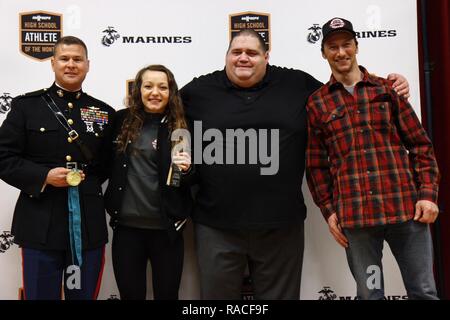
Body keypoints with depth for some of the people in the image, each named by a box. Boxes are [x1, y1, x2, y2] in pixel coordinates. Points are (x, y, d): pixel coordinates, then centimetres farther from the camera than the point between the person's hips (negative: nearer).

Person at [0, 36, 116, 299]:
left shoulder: (104, 112, 9)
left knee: (85, 295, 15)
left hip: (89, 226, 2)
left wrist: (89, 179, -3)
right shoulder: (26, 105, 3)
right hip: (41, 225, -1)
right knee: (40, 295, 11)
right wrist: (44, 177, -14)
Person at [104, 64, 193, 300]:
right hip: (126, 226, 2)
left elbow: (191, 182, 0)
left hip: (166, 228, -2)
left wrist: (186, 169, -20)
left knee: (167, 294, 14)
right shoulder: (122, 120, 2)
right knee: (130, 294, 16)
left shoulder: (181, 128, -4)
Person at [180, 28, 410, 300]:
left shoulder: (297, 85, 6)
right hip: (216, 224, 0)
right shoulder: (199, 90, 5)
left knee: (280, 294, 16)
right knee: (217, 294, 15)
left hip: (281, 223, 1)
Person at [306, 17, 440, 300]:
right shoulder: (317, 103, 6)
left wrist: (428, 193, -2)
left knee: (424, 291, 10)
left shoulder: (387, 89, 8)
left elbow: (420, 144, 7)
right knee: (369, 293, 10)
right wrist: (329, 210, 1)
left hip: (405, 206, 1)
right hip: (354, 215, -1)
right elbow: (316, 164, 7)